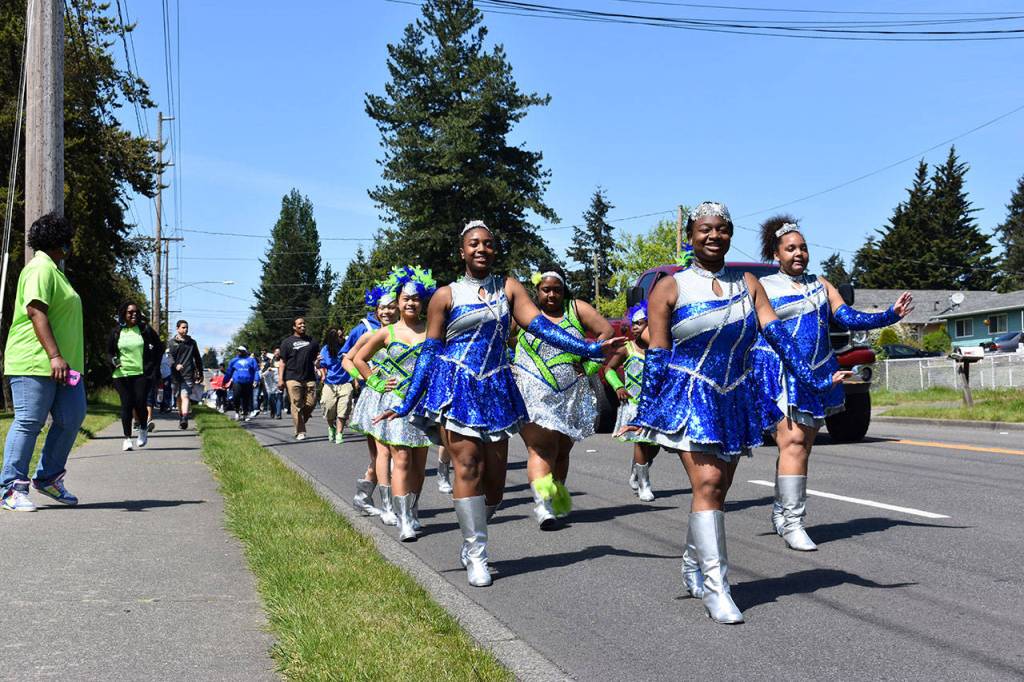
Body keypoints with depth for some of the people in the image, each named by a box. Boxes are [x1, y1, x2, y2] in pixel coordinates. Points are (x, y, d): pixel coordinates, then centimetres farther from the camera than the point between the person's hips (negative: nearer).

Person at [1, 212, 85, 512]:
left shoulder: (54, 270, 23)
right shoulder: (41, 268, -9)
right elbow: (35, 311, -21)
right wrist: (54, 356, -28)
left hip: (63, 364, 10)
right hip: (35, 363, -10)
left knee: (71, 418, 6)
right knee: (29, 422, -8)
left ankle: (48, 478, 19)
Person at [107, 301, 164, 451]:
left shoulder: (145, 330, 2)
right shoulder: (116, 332, 5)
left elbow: (159, 347, 10)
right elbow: (109, 351, 15)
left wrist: (154, 366, 3)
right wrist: (113, 361, -6)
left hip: (142, 374, -1)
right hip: (122, 374, 1)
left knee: (140, 404, -7)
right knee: (126, 405, -2)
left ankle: (143, 429, 21)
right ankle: (127, 438, 5)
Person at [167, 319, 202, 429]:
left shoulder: (192, 342, 13)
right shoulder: (171, 343, 7)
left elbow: (197, 359, 20)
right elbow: (169, 357, -7)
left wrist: (200, 374, 21)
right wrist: (175, 365, -28)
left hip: (189, 375, -1)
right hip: (176, 375, 1)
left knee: (185, 396, -17)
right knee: (179, 397, 14)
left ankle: (184, 419, -31)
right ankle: (181, 418, 29)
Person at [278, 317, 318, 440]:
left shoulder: (311, 341, 19)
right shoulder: (287, 342, 8)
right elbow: (282, 362, 3)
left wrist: (317, 362, 5)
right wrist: (281, 379, -5)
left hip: (309, 378, 4)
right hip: (293, 378, -3)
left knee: (311, 403, -5)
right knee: (296, 406, -6)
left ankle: (300, 422, 19)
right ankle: (300, 432, -2)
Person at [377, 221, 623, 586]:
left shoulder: (508, 288, 9)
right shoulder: (446, 295, 3)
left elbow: (540, 325, -2)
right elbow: (429, 352, 4)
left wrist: (590, 347, -14)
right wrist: (406, 404, 2)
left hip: (495, 388, 3)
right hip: (455, 388, -3)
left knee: (494, 474, 2)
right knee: (468, 466, -12)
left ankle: (471, 542, 24)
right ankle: (476, 555, -3)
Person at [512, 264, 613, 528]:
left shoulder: (576, 308, 6)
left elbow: (607, 331, 2)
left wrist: (589, 363, -3)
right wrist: (513, 366, 1)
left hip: (570, 395, 3)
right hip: (534, 394, -3)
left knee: (562, 450, 11)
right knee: (542, 448, -17)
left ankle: (558, 499, 27)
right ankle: (542, 503, -26)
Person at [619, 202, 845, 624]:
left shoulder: (748, 284, 10)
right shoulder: (670, 288, -2)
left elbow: (777, 334, 2)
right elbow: (656, 355, -4)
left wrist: (813, 380, -8)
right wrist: (644, 412, -6)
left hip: (735, 400, 5)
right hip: (689, 399, -4)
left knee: (718, 488, 9)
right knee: (706, 484, -14)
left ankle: (693, 568, 28)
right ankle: (714, 587, -13)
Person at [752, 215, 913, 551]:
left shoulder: (820, 285, 16)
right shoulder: (762, 288, 3)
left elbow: (848, 318, 7)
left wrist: (891, 315, -6)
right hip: (780, 374, -5)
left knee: (802, 445, 9)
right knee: (793, 443, -15)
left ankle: (781, 511, 24)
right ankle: (792, 522, -14)